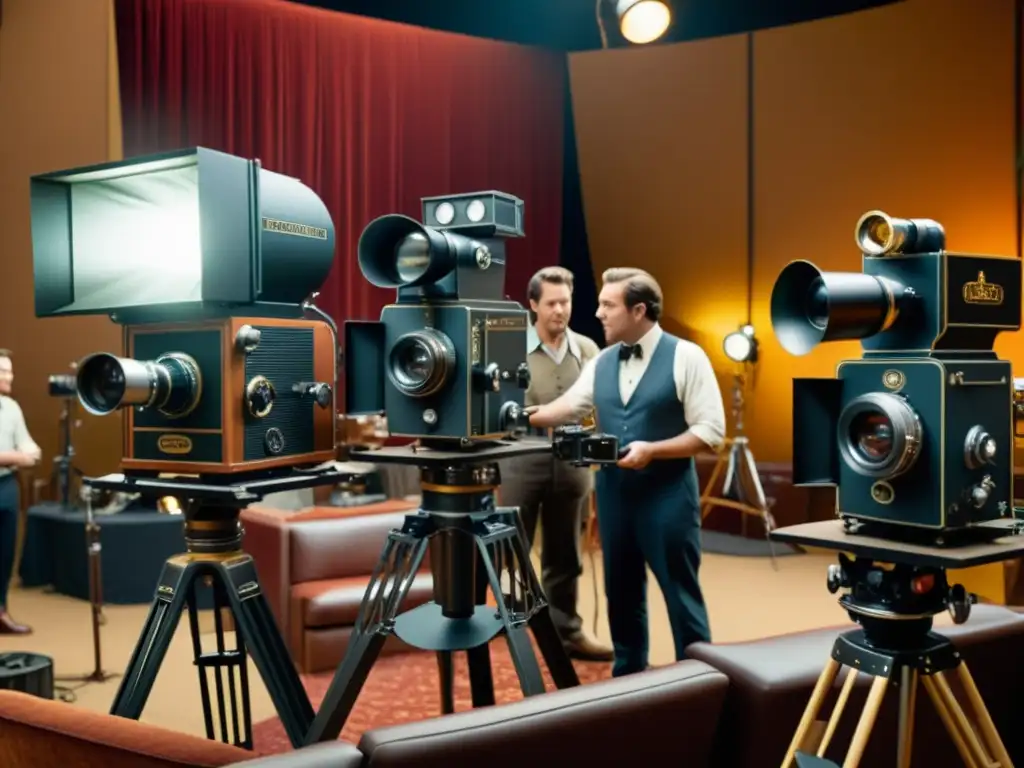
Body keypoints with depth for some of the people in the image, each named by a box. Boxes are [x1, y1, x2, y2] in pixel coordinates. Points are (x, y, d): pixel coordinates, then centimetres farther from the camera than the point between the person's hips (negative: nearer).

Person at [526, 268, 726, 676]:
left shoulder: (686, 357, -9)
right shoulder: (601, 362, 9)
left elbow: (710, 430, -13)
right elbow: (568, 406, 7)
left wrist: (651, 450, -20)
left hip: (667, 495, -6)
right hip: (613, 493, 6)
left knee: (681, 595, 3)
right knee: (621, 592, 16)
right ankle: (627, 677, 31)